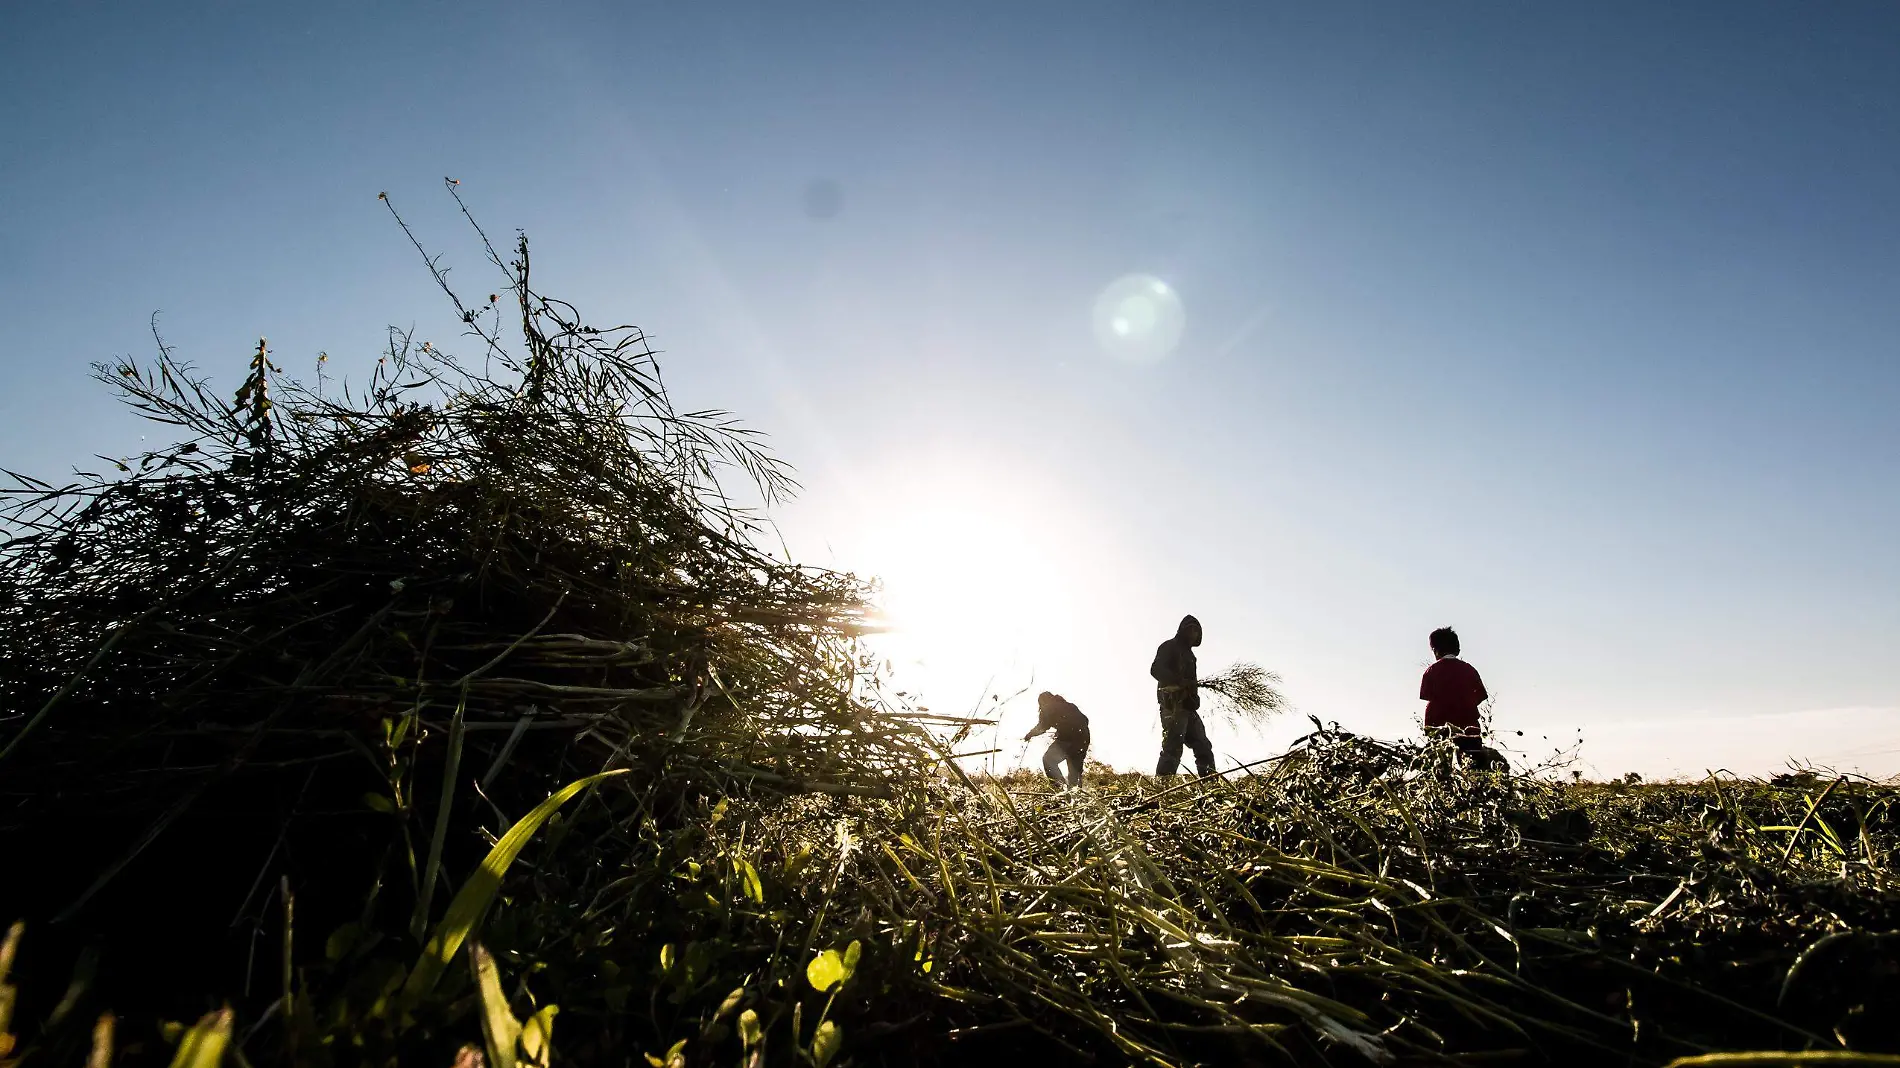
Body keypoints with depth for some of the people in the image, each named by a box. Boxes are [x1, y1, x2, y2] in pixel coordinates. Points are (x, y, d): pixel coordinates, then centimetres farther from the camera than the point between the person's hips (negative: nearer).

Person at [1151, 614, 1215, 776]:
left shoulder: (1188, 653, 28)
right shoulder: (1170, 647, 3)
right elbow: (1156, 670, -14)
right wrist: (1181, 681, -24)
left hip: (1188, 706, 9)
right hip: (1173, 704, -9)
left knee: (1203, 747, 5)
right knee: (1173, 746, -20)